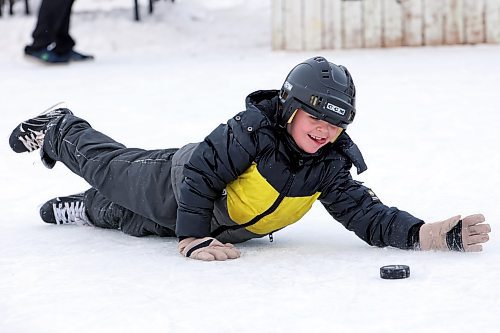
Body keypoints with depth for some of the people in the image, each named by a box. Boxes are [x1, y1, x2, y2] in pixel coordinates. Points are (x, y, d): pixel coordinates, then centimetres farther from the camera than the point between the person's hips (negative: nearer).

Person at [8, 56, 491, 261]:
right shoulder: (253, 129, -39)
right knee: (108, 166, 23)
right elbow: (200, 172, -35)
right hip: (174, 186, -5)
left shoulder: (330, 166, -23)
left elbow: (366, 215, -28)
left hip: (223, 225, 5)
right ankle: (56, 130, 51)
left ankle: (85, 210, 60)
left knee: (126, 219, 31)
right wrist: (193, 238, -38)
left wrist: (433, 234, -41)